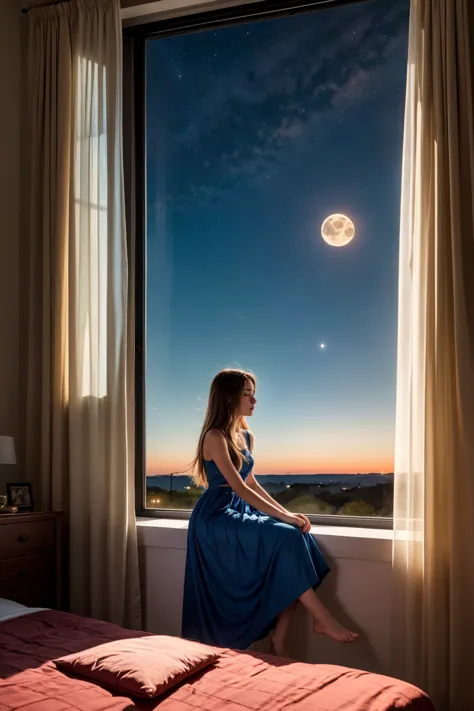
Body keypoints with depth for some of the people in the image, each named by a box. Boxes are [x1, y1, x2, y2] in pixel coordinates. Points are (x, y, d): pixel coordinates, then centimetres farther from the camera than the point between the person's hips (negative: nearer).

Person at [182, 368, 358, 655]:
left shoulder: (246, 436, 13)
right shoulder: (215, 437, -14)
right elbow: (239, 487, -20)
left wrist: (287, 513, 4)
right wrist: (284, 516, -23)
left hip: (240, 511, 8)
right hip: (217, 516, -8)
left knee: (298, 535, -15)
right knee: (286, 538, -26)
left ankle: (279, 642, -12)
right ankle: (322, 618, -13)